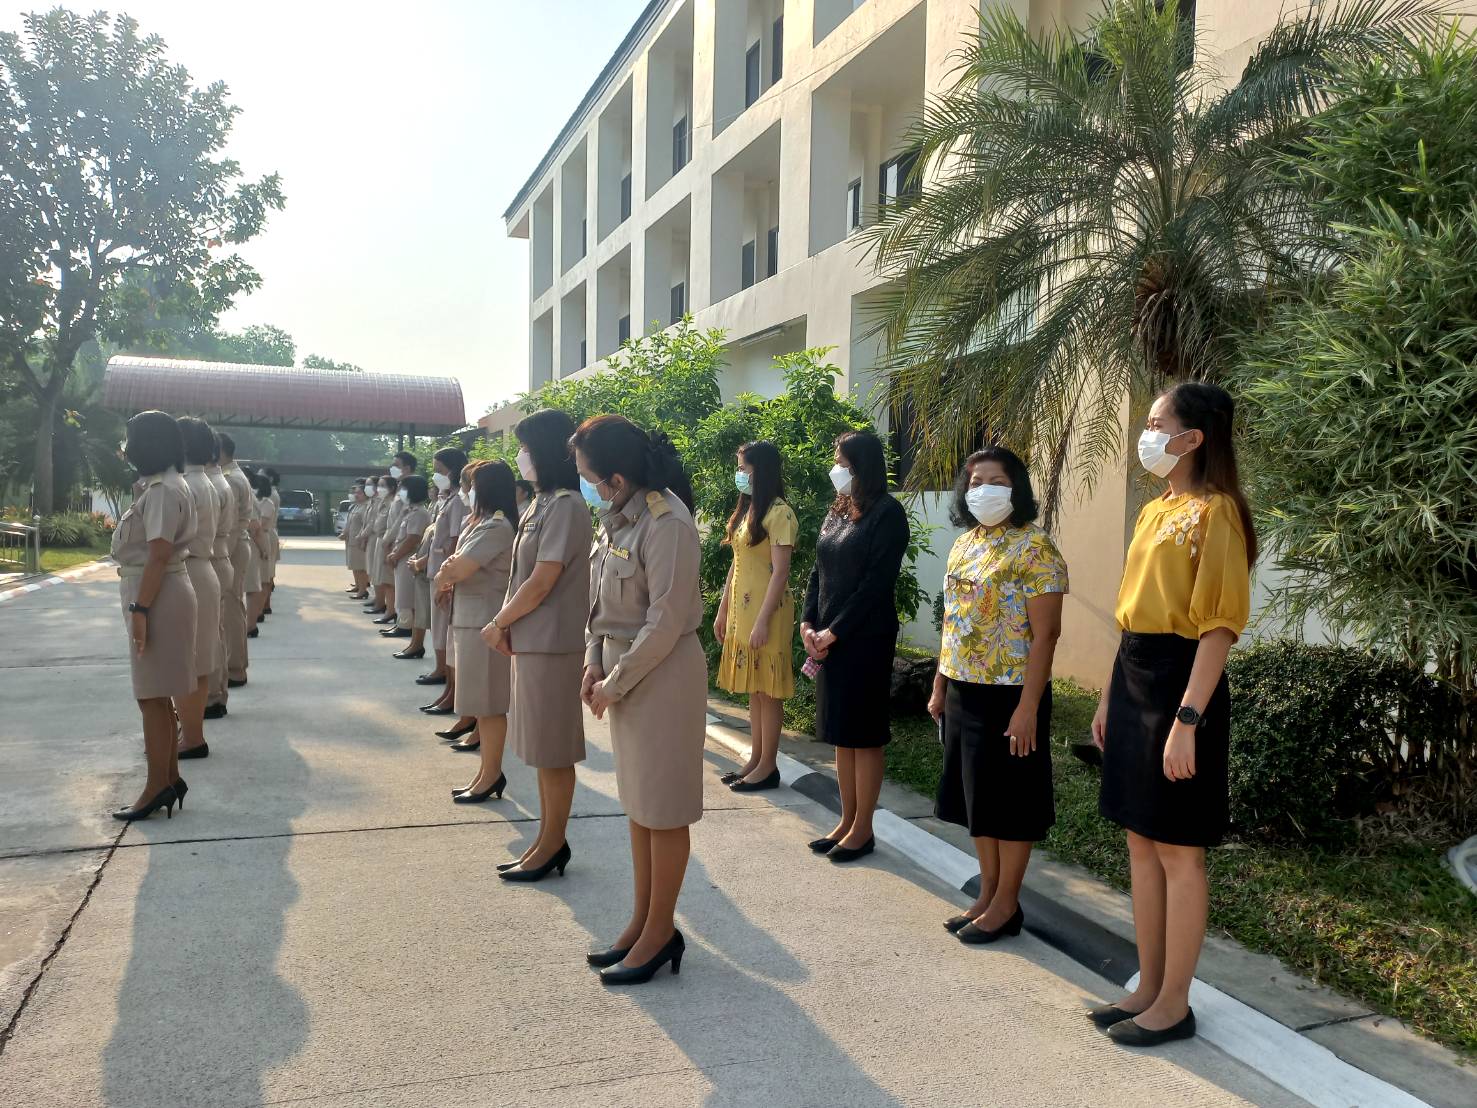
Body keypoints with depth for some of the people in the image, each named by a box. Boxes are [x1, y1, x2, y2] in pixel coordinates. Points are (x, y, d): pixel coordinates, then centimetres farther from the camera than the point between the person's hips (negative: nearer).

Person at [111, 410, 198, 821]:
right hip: (156, 594, 10)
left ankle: (158, 787, 5)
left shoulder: (163, 490, -17)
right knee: (156, 695, 15)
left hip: (156, 597, -10)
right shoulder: (161, 485, 15)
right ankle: (169, 778, 22)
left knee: (152, 695, -3)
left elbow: (159, 556, -22)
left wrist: (140, 609, -23)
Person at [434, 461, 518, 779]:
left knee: (489, 702, -1)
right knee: (483, 700, 15)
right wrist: (450, 580, -5)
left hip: (485, 621, -10)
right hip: (473, 619, 10)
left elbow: (458, 570, -19)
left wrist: (441, 579, 2)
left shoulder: (496, 526, -17)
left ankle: (491, 774, 8)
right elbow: (458, 563, 16)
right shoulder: (484, 522, 15)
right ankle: (486, 772, 24)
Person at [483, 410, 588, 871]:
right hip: (530, 640, 9)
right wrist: (506, 624, 2)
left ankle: (553, 844, 14)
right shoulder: (541, 503, 12)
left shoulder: (566, 505, -16)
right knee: (542, 748, 15)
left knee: (553, 751, 2)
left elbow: (541, 583, -18)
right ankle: (548, 838, 26)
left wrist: (498, 623, -7)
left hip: (553, 644, -9)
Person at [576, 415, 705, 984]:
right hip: (623, 670, 9)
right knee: (636, 803, 16)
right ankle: (643, 921, 30)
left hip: (663, 675, -9)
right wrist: (595, 659, 1)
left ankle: (661, 933, 18)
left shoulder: (667, 523, -21)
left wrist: (616, 683, -14)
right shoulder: (618, 516, 6)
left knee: (663, 810, 4)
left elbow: (666, 622, -21)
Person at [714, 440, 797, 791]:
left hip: (766, 611, -8)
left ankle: (768, 767, 8)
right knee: (753, 688, 13)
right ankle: (755, 759, 21)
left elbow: (780, 572, -17)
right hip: (741, 610, 8)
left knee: (767, 690, 0)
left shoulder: (778, 513, -13)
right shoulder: (746, 510, 13)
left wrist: (763, 620, -20)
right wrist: (723, 610, 16)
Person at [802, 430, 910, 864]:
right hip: (827, 639, 8)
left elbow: (877, 583, -16)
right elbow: (818, 573, 13)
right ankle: (847, 821, 24)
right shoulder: (837, 512, 12)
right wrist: (808, 625, 0)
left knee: (864, 734, 2)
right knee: (839, 733, 13)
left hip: (866, 639, -7)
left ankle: (863, 828, 13)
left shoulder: (887, 514, -11)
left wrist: (833, 632, -15)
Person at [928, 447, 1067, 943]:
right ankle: (987, 893, 28)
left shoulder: (1034, 547, -13)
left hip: (1008, 694, -8)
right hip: (964, 692, 8)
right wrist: (940, 686, 14)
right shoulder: (964, 543, 10)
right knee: (976, 796, 15)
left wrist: (1027, 707, -20)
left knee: (1009, 798, 4)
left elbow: (1045, 633, -16)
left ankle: (1006, 904, 17)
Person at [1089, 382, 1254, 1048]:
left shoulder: (1214, 512, -12)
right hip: (1131, 677, 9)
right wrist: (1111, 697, 17)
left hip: (1179, 681, -9)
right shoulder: (1155, 510, 14)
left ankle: (1175, 1004, 16)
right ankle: (1149, 987, 26)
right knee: (1141, 841, 14)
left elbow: (1219, 624, -17)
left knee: (1178, 851, 2)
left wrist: (1187, 719, -22)